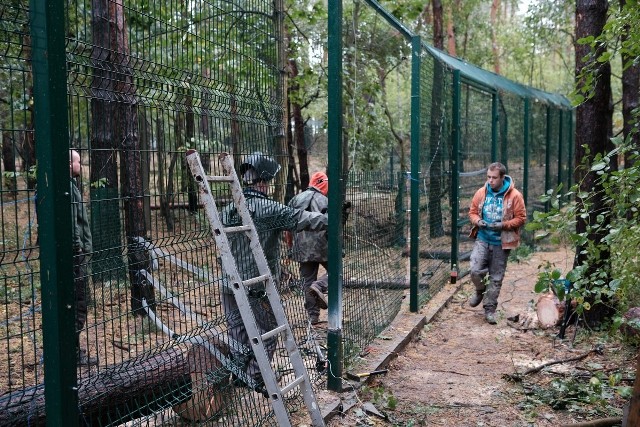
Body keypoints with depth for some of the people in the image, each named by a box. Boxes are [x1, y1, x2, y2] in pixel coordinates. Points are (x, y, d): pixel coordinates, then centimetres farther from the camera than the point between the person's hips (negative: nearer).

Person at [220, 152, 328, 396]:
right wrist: (330, 219, 6)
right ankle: (256, 382, 14)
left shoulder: (227, 210, 4)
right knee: (265, 332, 9)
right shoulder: (270, 210, -15)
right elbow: (303, 219, -10)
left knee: (236, 330, 16)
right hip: (258, 287, -6)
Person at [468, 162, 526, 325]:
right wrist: (478, 221, -12)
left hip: (501, 243, -2)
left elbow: (521, 218, -6)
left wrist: (503, 225, -20)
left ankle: (490, 309, 18)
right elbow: (472, 212, 10)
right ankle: (480, 291, 22)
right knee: (475, 270, -11)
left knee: (496, 278, 5)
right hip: (482, 239, 2)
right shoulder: (481, 193, 0)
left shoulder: (514, 196, -9)